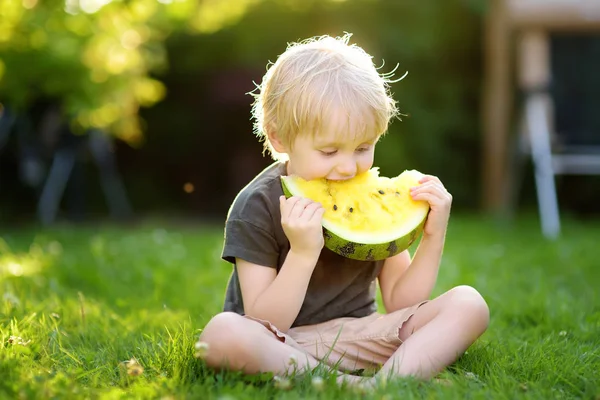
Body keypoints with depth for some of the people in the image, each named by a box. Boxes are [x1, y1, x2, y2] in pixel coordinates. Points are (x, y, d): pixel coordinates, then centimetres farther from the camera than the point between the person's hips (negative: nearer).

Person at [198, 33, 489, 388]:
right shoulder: (257, 207, -12)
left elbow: (400, 305, 3)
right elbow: (263, 327, -16)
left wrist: (434, 237, -10)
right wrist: (303, 253, -29)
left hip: (358, 337, 5)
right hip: (285, 348, -4)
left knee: (468, 304, -11)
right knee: (222, 334, -36)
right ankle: (352, 385, -28)